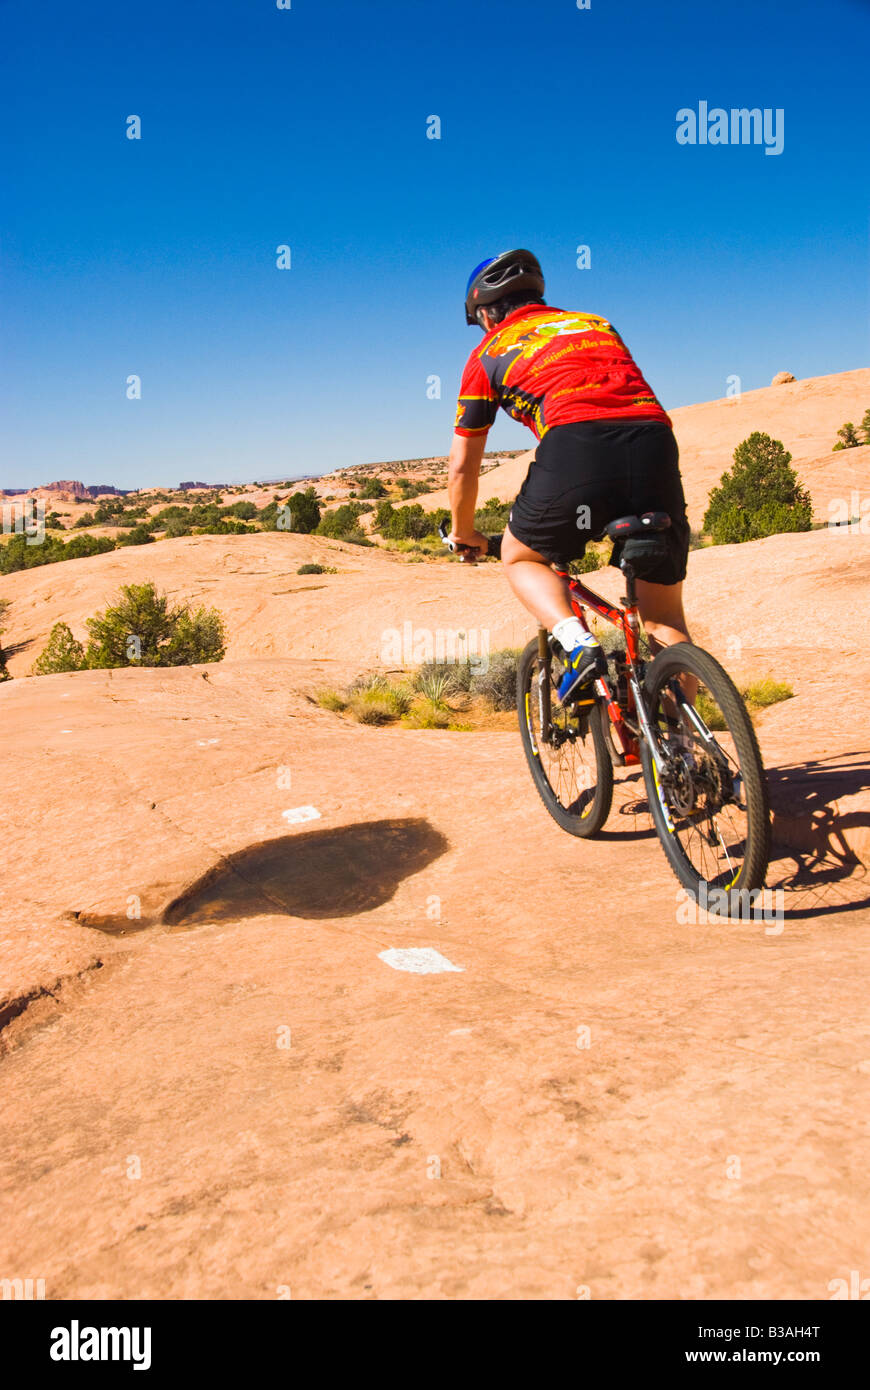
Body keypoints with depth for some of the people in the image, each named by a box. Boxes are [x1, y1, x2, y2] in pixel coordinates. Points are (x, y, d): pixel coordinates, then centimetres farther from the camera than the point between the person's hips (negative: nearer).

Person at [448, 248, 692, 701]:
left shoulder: (489, 353, 24)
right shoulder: (596, 324, 36)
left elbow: (462, 465, 25)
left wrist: (463, 534, 41)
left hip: (575, 445, -3)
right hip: (655, 442, 4)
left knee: (521, 558, 23)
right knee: (665, 620, 16)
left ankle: (578, 644, -2)